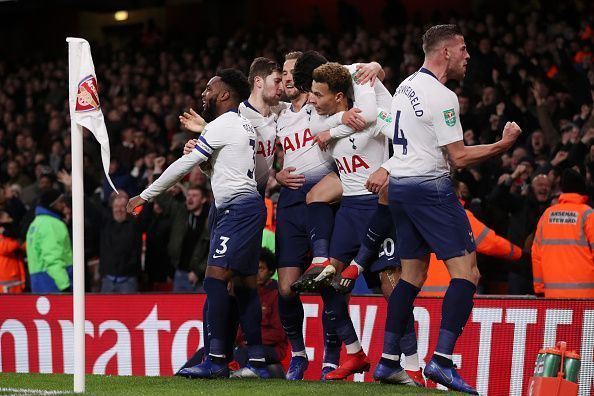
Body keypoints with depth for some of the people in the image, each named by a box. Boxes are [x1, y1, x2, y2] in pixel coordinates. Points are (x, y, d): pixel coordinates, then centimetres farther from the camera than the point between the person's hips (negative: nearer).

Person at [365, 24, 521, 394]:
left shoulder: (406, 86, 12)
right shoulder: (442, 97, -16)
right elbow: (460, 157, -15)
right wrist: (503, 145, -6)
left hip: (400, 187, 9)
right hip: (430, 188, -9)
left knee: (413, 274, 14)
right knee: (466, 272, -8)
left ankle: (388, 360, 14)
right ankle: (442, 360, -17)